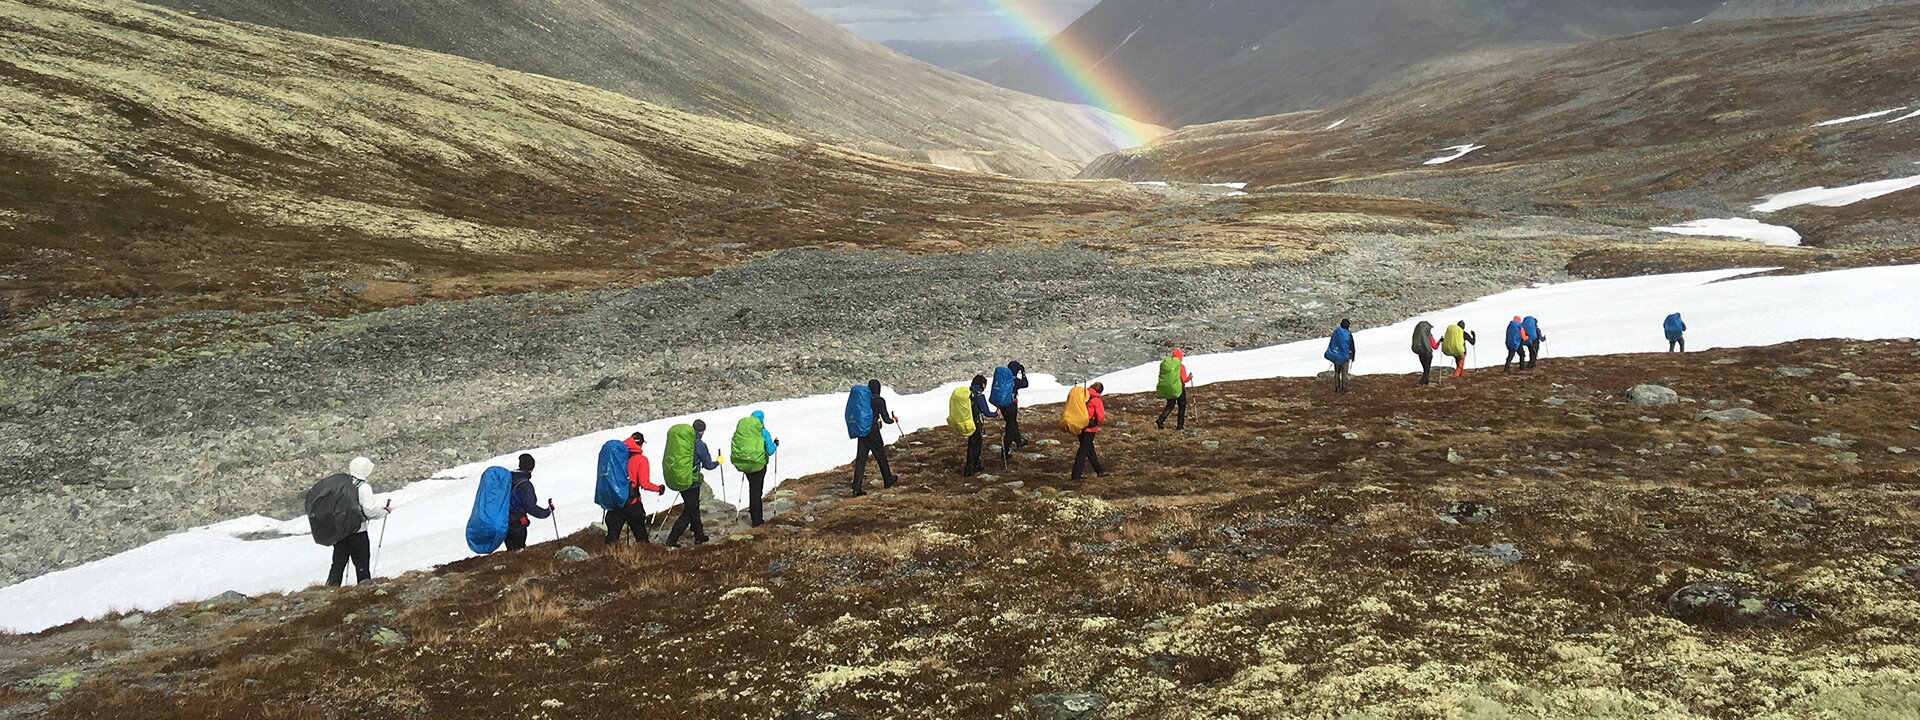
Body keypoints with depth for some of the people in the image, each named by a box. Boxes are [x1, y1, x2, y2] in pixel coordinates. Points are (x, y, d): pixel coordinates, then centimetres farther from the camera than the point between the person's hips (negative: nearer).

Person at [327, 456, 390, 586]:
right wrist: (386, 510, -2)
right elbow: (370, 511, -19)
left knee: (339, 562, 13)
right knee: (361, 563, 8)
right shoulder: (364, 488, -16)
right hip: (357, 531, -5)